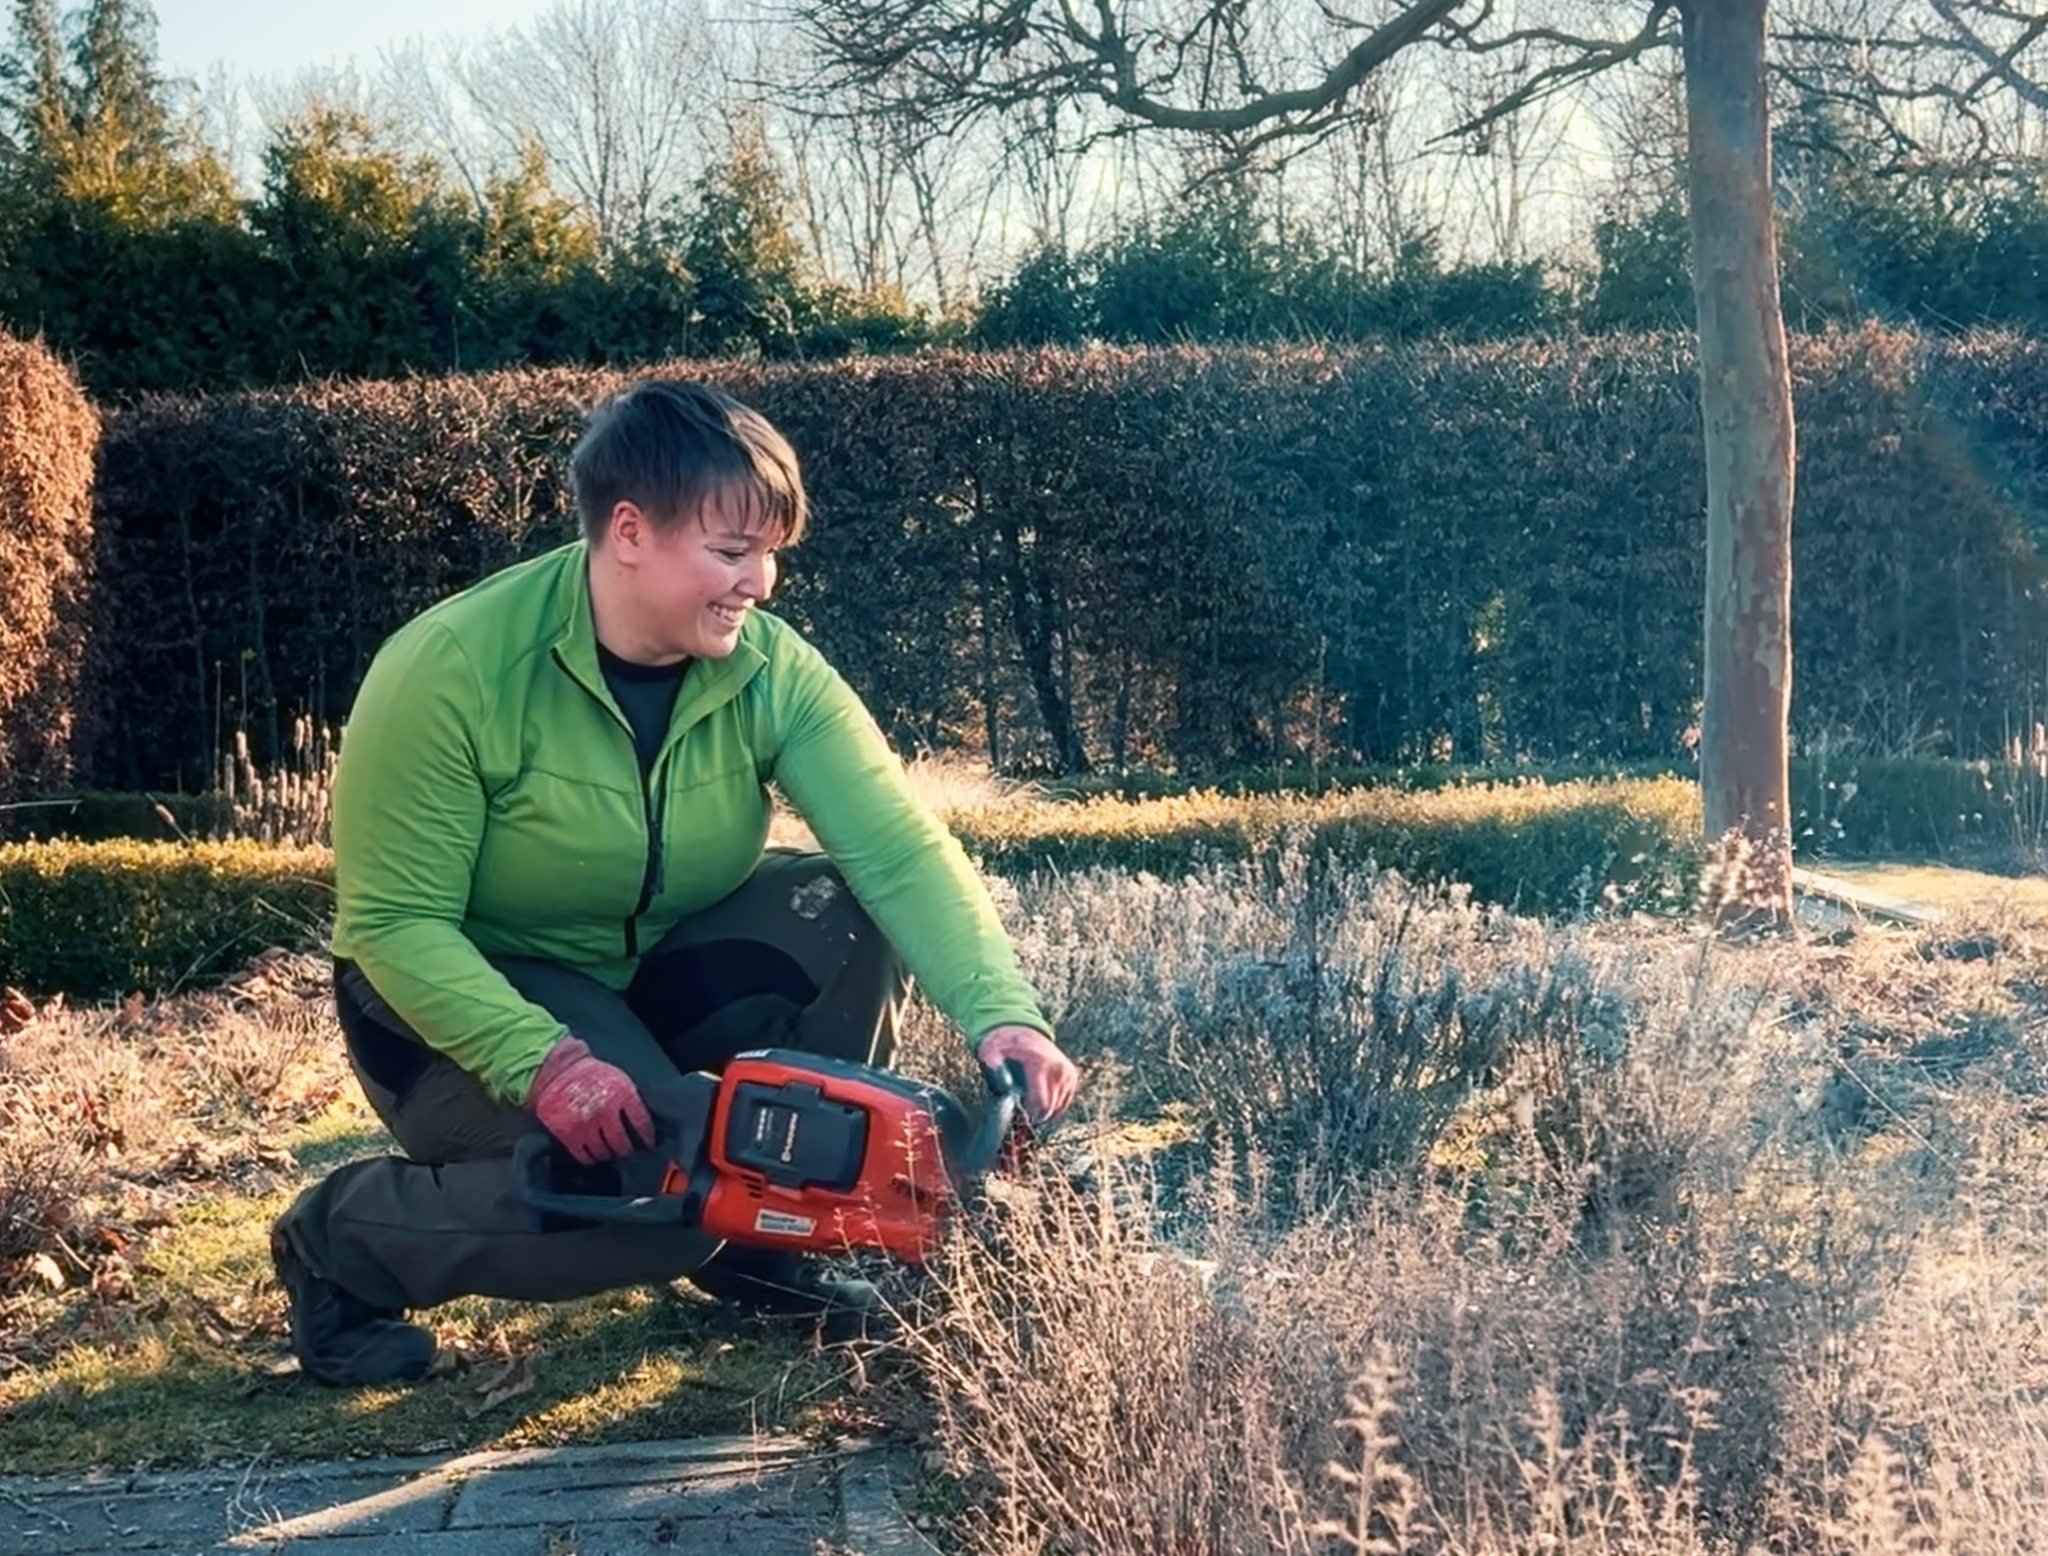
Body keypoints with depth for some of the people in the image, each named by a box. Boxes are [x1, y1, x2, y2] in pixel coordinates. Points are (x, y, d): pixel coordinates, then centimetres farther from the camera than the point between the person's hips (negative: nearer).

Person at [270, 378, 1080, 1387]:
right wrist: (542, 1063, -38)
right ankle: (341, 1241, -2)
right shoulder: (450, 670, -26)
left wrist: (1001, 1013, -39)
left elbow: (899, 849, -23)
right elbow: (393, 923, -24)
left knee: (849, 916, -20)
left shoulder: (771, 669, -14)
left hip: (657, 979, 5)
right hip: (466, 1003, -5)